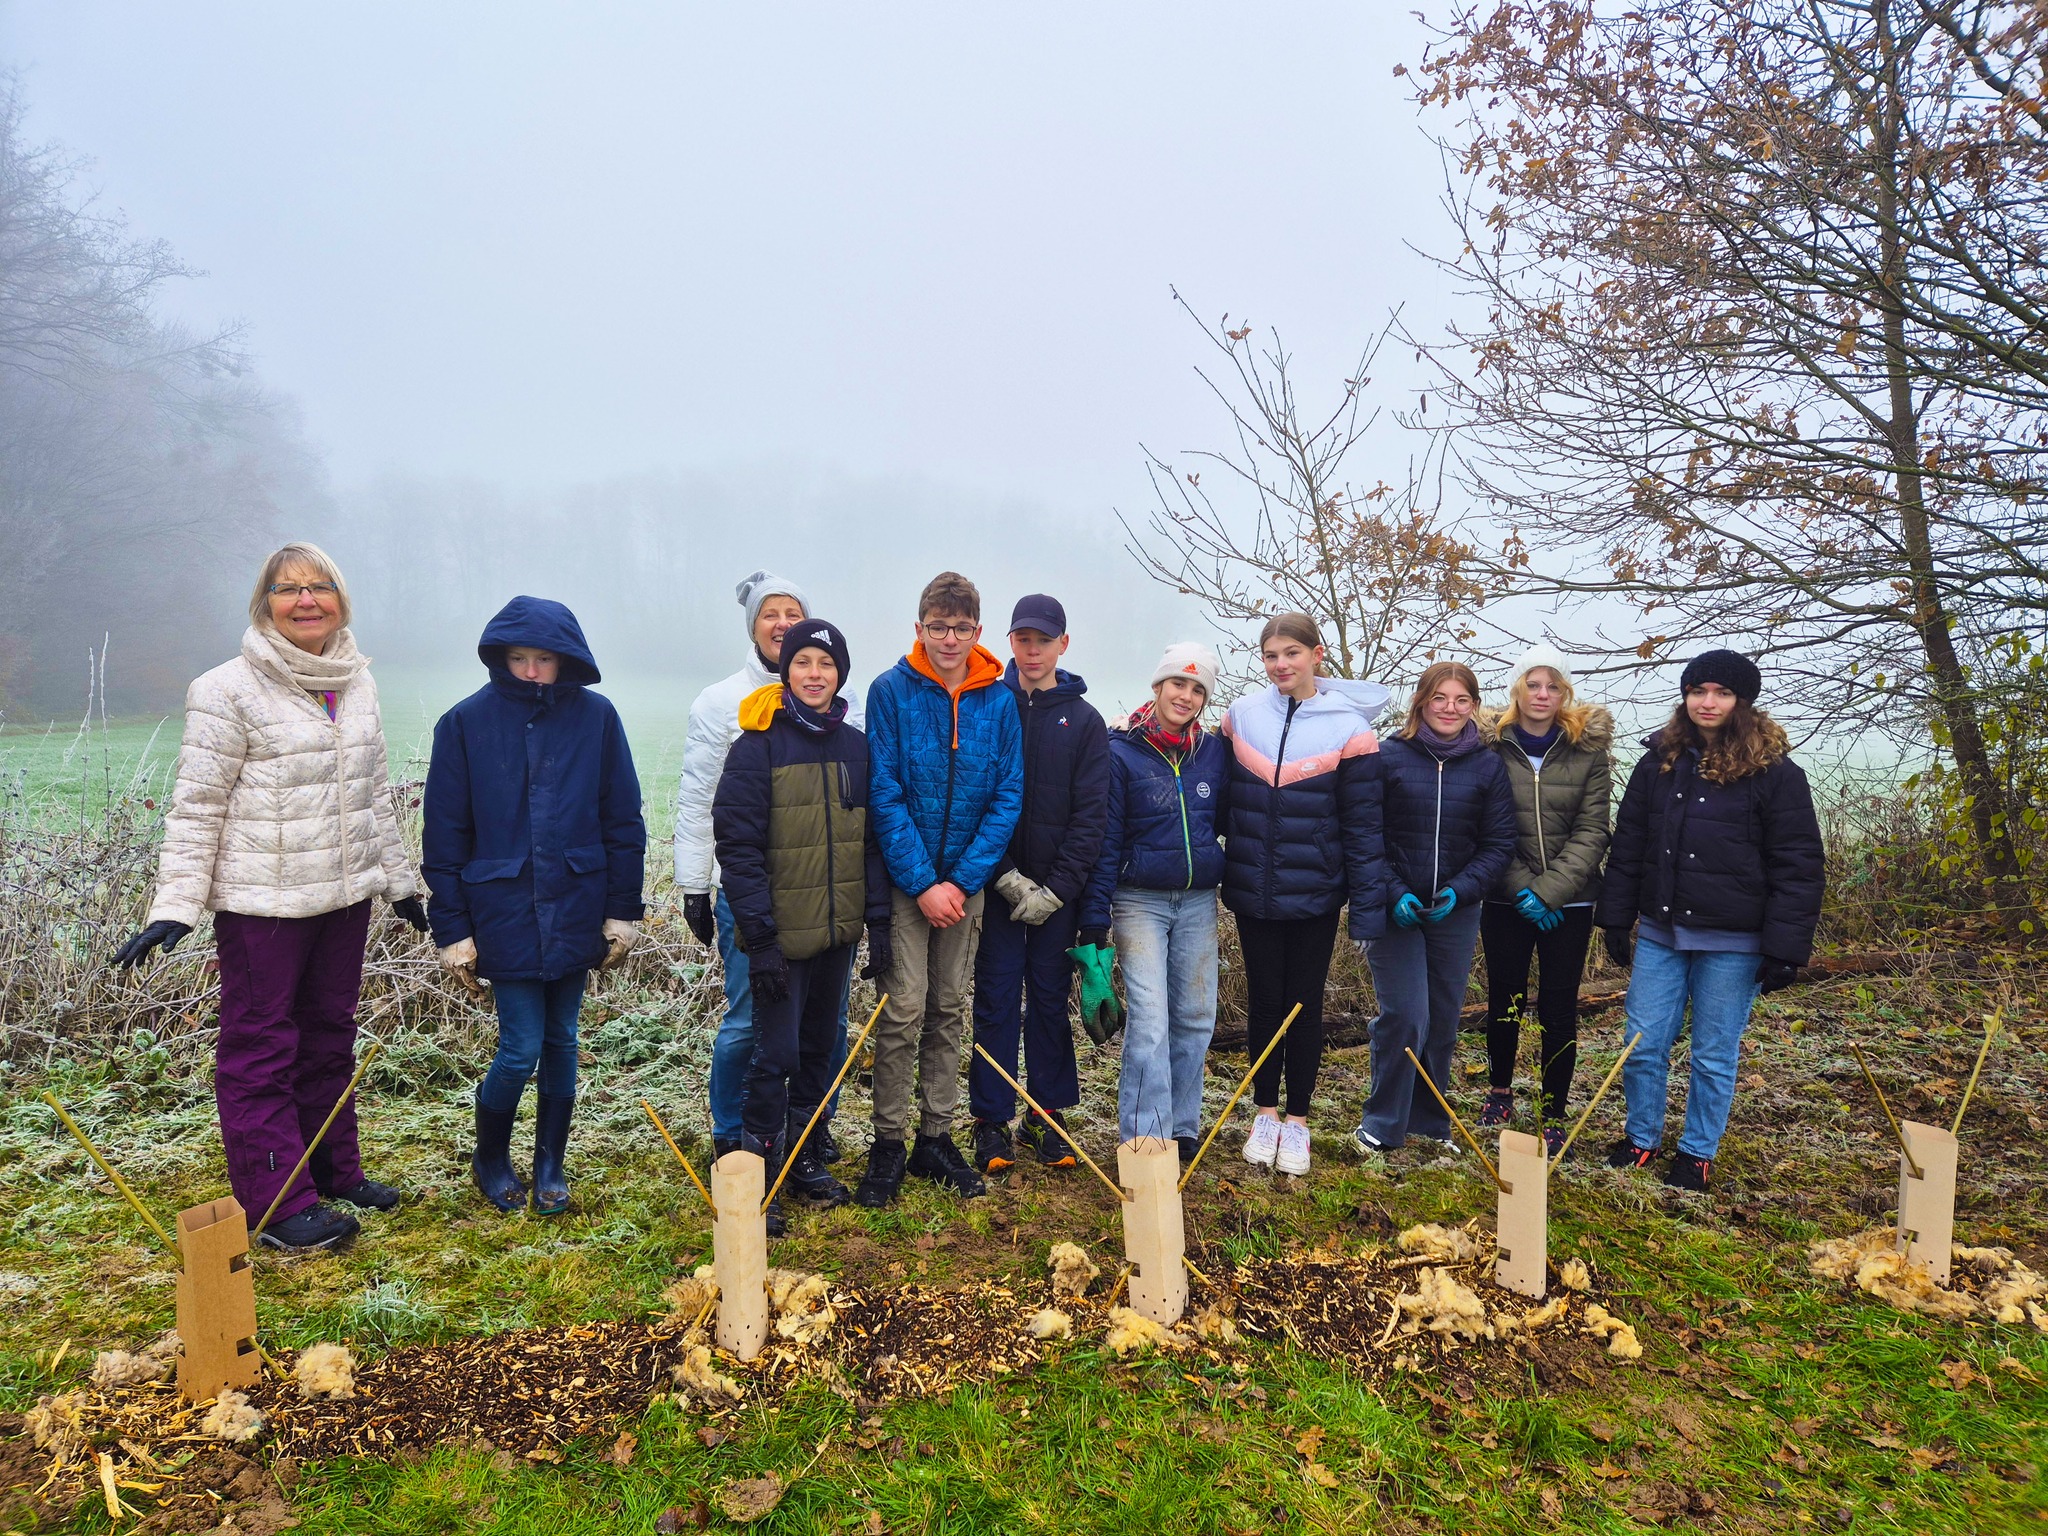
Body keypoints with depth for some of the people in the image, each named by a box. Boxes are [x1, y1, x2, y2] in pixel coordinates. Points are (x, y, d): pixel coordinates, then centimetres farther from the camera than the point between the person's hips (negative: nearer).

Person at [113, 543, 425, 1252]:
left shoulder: (357, 683, 8)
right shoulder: (230, 690, -10)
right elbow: (196, 807, -9)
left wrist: (399, 881, 18)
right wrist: (174, 907, -15)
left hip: (345, 895, 6)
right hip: (263, 903, -6)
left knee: (330, 1035, 16)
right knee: (261, 1046, 2)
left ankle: (334, 1170, 29)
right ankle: (279, 1203, 9)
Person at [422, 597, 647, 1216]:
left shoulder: (596, 716, -2)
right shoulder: (467, 721, -4)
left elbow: (623, 819, 2)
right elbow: (444, 833, -1)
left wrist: (623, 909, 1)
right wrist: (452, 927, -2)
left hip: (576, 910, 2)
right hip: (504, 913, -2)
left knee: (562, 1040, 12)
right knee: (521, 1047, -1)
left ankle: (550, 1164, 30)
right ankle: (490, 1159, 25)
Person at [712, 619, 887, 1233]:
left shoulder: (856, 747, 6)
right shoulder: (759, 744, -9)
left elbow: (872, 838, 11)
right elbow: (737, 845, -13)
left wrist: (878, 918, 5)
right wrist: (759, 936, -17)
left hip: (838, 930, 5)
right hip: (782, 933, -5)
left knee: (820, 1048, 15)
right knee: (776, 1054, -1)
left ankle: (803, 1158, 31)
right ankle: (757, 1177, 14)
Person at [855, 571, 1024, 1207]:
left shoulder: (998, 701, 0)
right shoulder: (891, 692, -7)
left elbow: (1008, 797, -2)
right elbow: (885, 795, -10)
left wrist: (962, 880, -10)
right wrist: (922, 883, -14)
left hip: (966, 879, 3)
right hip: (905, 880, -3)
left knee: (949, 1010, 11)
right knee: (903, 1011, -5)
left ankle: (936, 1137, 22)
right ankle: (888, 1144, 9)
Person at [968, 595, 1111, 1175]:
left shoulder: (1084, 720, 5)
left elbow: (1091, 816, 0)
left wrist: (1056, 889, -8)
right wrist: (1007, 875, -11)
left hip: (1057, 891, 1)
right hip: (995, 884, -1)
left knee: (1051, 1000, 8)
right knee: (996, 1000, 2)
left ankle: (1049, 1116, 19)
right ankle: (992, 1121, 11)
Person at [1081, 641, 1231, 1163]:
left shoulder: (1215, 751, 5)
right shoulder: (1121, 752, -6)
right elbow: (1105, 839, -6)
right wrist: (1095, 919, -7)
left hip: (1198, 901, 4)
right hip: (1140, 900, -4)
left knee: (1196, 1017, 6)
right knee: (1149, 1022, -10)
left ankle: (1181, 1129, 20)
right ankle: (1144, 1140, -3)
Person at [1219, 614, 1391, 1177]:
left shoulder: (1349, 728, -7)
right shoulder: (1242, 716, 1)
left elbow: (1363, 827, -6)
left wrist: (1368, 909, -7)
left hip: (1315, 896, -2)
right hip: (1253, 893, 2)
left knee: (1304, 1005, 8)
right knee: (1264, 1000, 10)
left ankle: (1297, 1121, 23)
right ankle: (1264, 1115, 26)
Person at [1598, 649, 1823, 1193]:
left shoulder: (1774, 771, -6)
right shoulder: (1659, 762, 6)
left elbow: (1798, 866, -8)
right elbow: (1627, 848, 10)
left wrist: (1785, 949, -12)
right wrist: (1616, 921, 6)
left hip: (1732, 943, -3)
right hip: (1659, 934, 4)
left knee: (1714, 1057, 8)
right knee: (1643, 1046, 8)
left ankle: (1697, 1153, 24)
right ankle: (1641, 1138, 27)